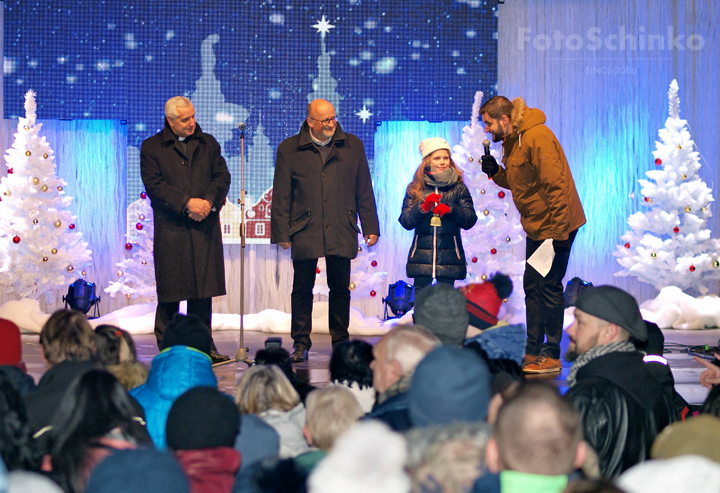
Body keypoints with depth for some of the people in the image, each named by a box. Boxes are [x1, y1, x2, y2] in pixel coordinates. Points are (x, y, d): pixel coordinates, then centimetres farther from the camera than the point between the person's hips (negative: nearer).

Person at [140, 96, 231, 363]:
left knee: (203, 291, 4)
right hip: (171, 229, -3)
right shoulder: (151, 147, 4)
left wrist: (209, 201, -11)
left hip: (205, 226, 3)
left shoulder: (208, 143, 15)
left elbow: (222, 176, 8)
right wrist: (187, 203, -16)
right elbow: (154, 185, -7)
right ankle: (167, 349, 7)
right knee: (170, 293, -1)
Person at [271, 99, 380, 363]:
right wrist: (281, 232, -1)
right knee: (302, 289, 4)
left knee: (340, 289, 6)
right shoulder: (289, 149, 4)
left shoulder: (353, 146, 9)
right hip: (305, 232, -1)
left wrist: (370, 228, 7)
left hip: (341, 232, 1)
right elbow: (281, 196, 4)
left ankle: (341, 341, 17)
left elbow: (364, 190, 11)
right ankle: (300, 343, 14)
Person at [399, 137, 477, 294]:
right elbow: (405, 221, 0)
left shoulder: (458, 188, 7)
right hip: (421, 256, 0)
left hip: (448, 256, 0)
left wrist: (450, 210, -16)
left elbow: (470, 220, 1)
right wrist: (423, 207, -16)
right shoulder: (415, 189, 7)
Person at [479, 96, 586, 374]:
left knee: (549, 287, -6)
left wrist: (557, 232, -25)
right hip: (536, 227, 10)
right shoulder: (512, 140, 11)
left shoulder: (537, 137, -20)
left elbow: (555, 185, -23)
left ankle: (551, 357, 2)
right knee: (532, 286, 13)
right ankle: (533, 352, 20)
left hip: (555, 226, -10)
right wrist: (495, 172, 0)